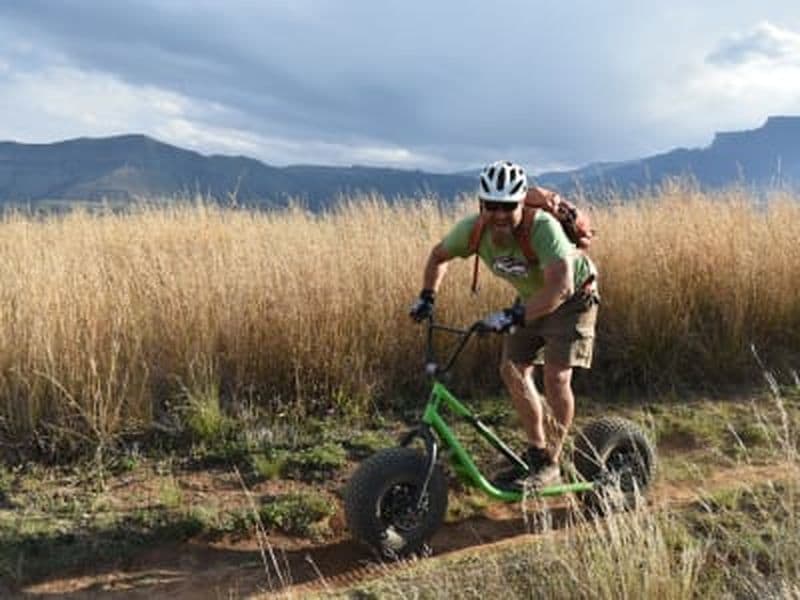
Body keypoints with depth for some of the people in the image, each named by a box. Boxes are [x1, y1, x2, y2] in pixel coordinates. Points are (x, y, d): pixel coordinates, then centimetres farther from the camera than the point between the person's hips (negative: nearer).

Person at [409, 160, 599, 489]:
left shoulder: (543, 227, -38)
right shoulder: (472, 228, -21)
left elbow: (560, 286, -47)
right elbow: (439, 255, -1)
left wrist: (515, 316, -54)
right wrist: (427, 296, -9)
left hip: (572, 297, -6)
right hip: (531, 297, 6)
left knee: (556, 377, -14)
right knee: (512, 370, 0)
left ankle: (551, 463, 3)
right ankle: (536, 453, 16)